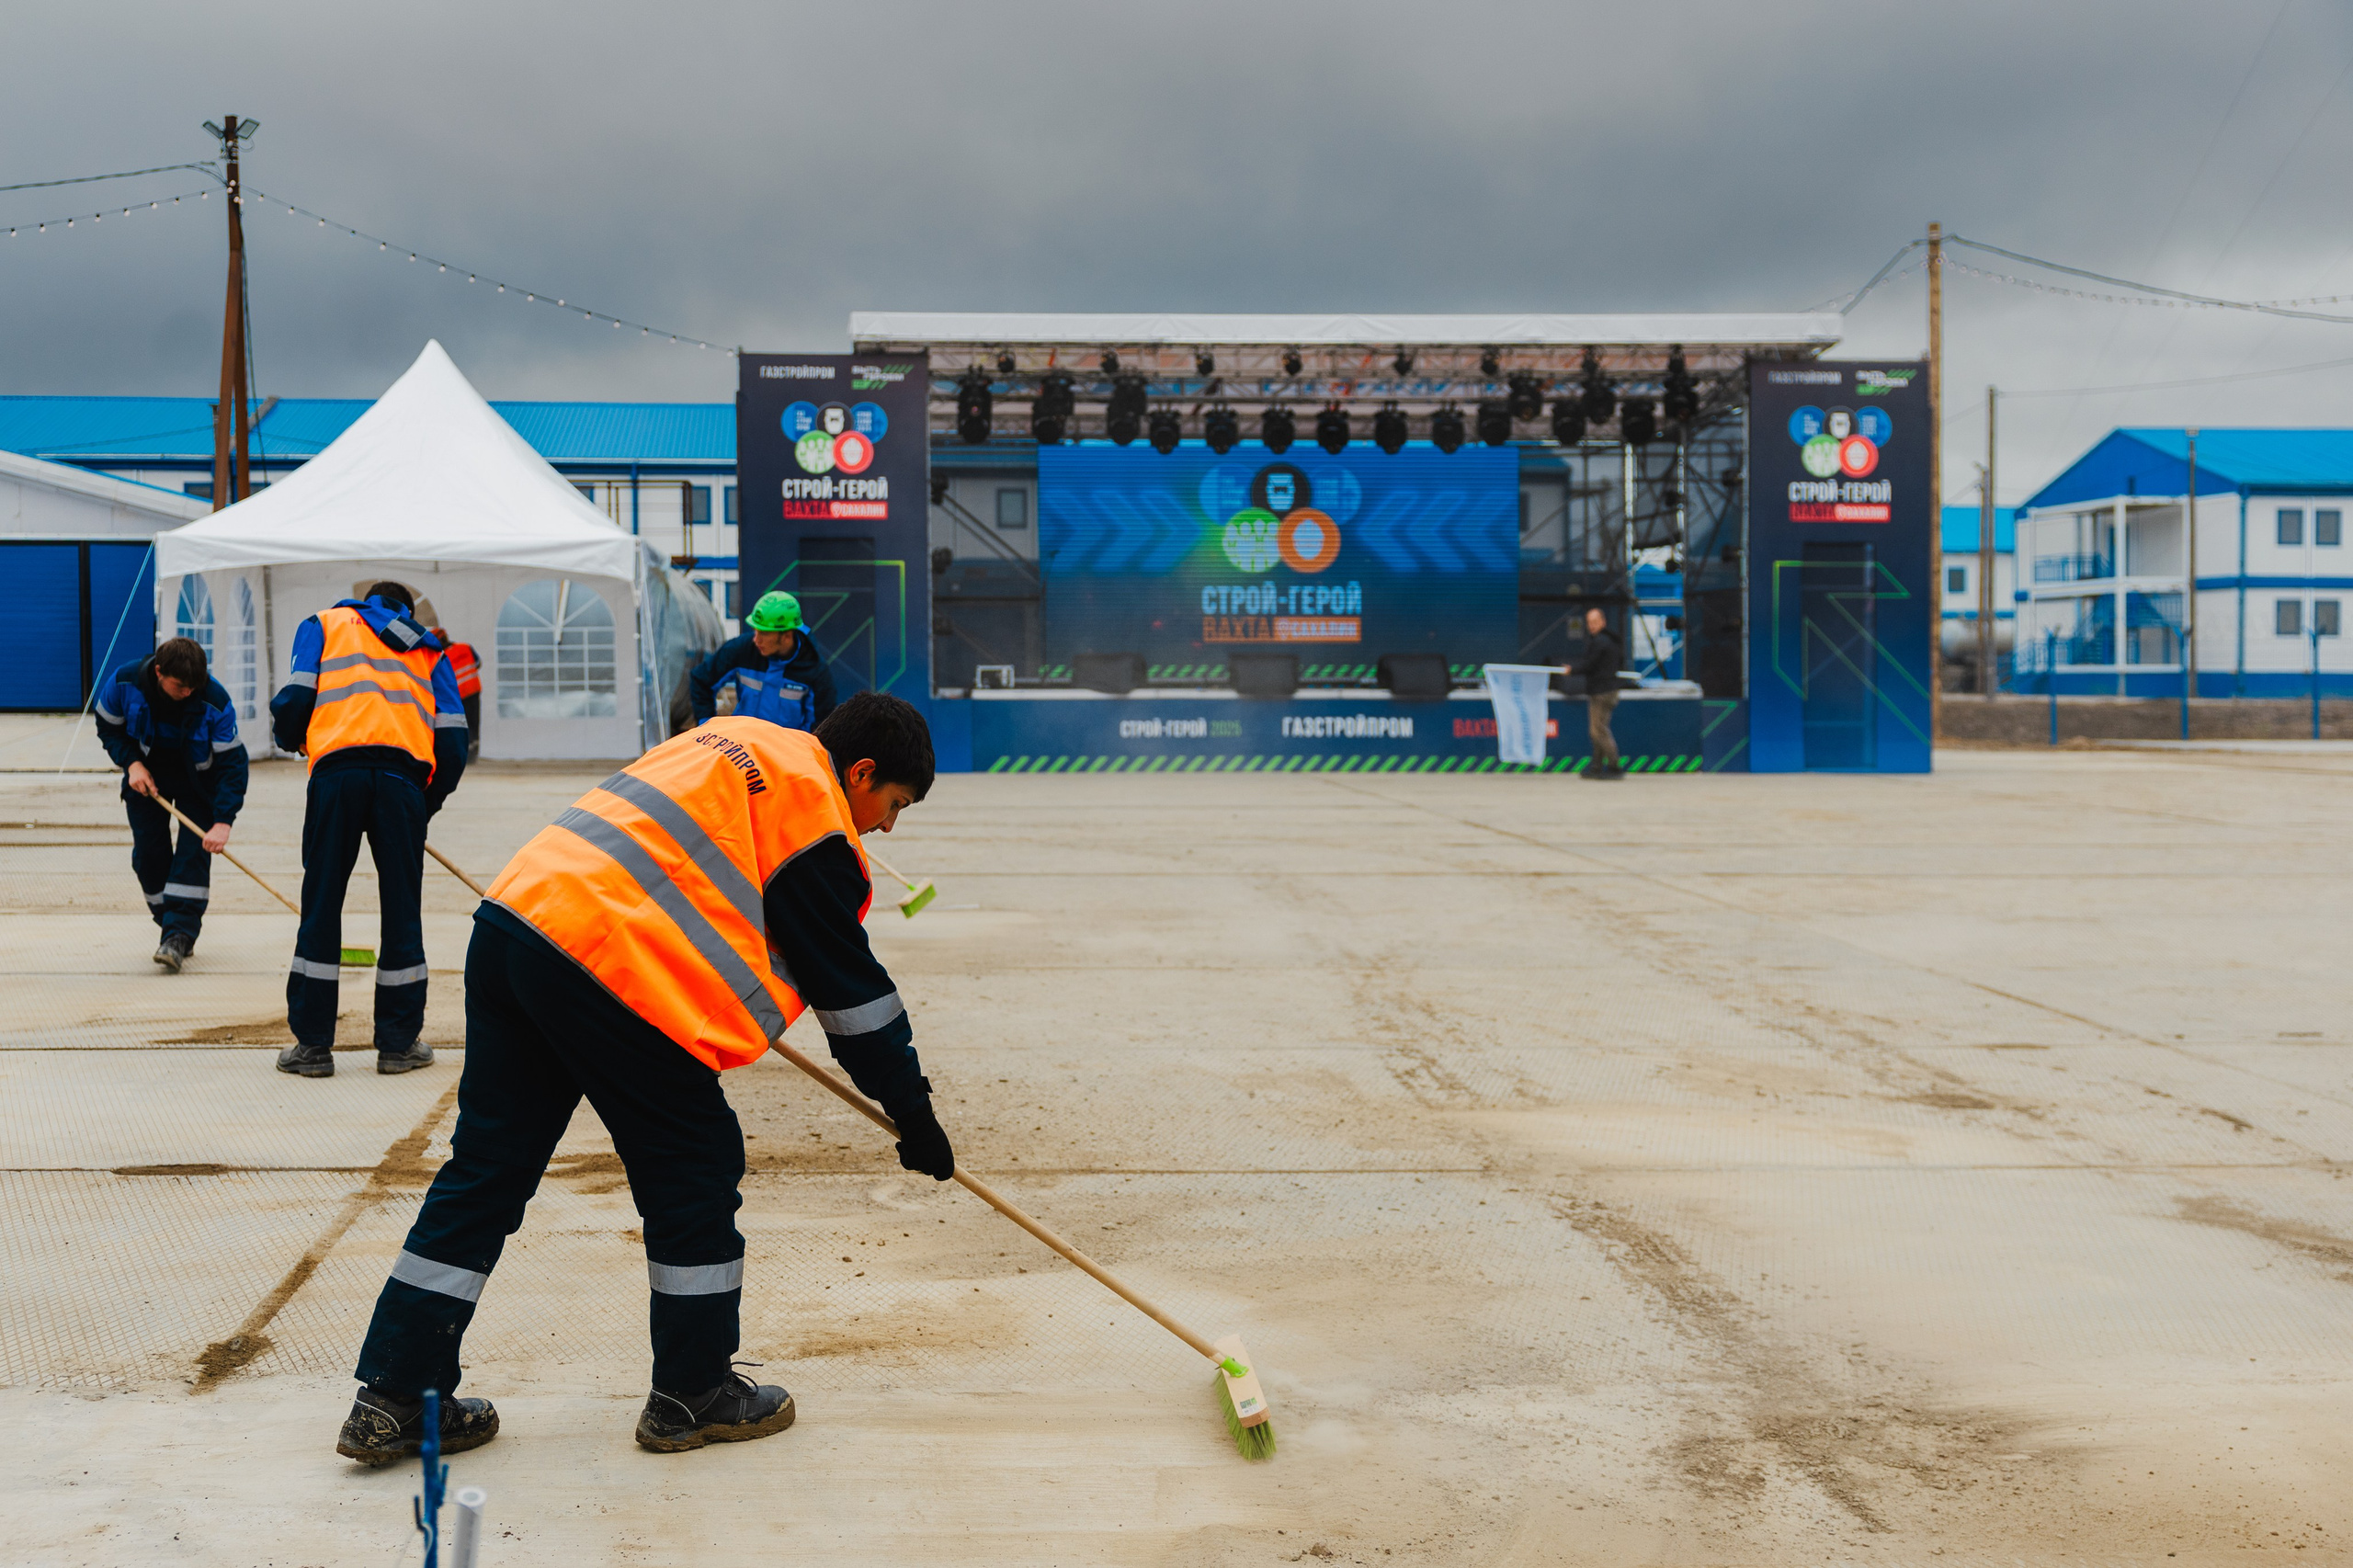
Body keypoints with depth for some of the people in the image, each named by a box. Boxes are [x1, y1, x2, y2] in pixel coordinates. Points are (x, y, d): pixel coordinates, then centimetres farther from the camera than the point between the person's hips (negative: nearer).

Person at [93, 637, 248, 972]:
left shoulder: (215, 701, -31)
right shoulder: (125, 682, -24)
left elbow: (233, 762, -26)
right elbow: (109, 727, -4)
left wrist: (223, 821, -33)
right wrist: (131, 763, -20)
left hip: (197, 779, -2)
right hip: (146, 774, 2)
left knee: (194, 853, -14)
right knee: (148, 853, -1)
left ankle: (178, 937, -16)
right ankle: (170, 923, 15)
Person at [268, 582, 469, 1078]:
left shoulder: (326, 623, 24)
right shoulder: (430, 652, 27)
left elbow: (293, 701, 8)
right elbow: (452, 744, 14)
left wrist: (291, 738, 29)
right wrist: (426, 807, 24)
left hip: (338, 769, -1)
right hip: (404, 777, 1)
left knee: (321, 906, 6)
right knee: (401, 910, 8)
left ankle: (312, 1044, 8)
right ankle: (399, 1043, 12)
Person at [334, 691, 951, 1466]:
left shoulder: (736, 739, 23)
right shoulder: (813, 814, -3)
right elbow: (849, 981, 0)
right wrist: (913, 1113, 8)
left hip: (514, 914, 9)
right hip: (605, 966, -9)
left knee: (488, 1166, 13)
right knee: (693, 1166, 6)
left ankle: (392, 1401, 16)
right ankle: (693, 1394, 18)